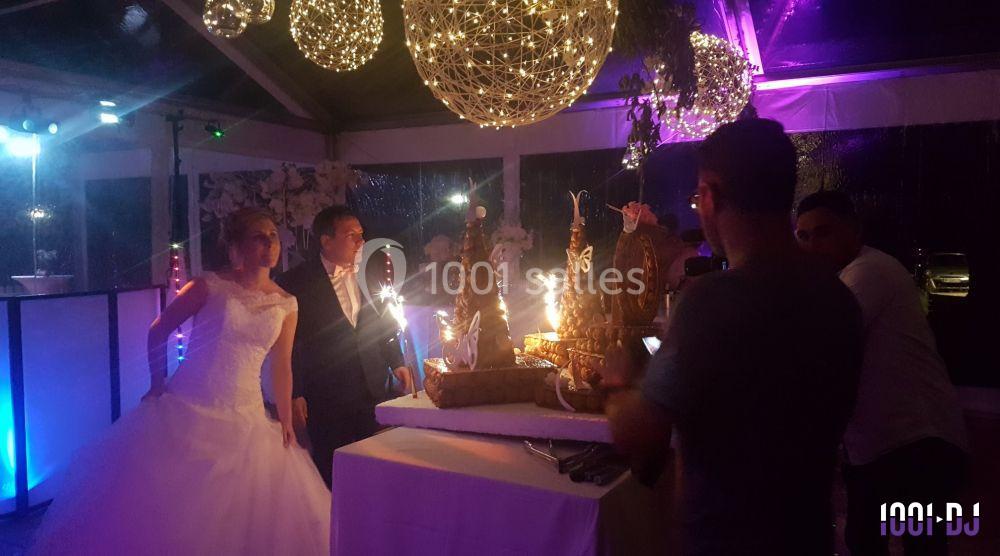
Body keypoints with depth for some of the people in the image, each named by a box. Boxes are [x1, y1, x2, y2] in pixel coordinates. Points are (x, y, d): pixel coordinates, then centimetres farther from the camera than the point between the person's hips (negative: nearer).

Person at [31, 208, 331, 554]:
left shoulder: (286, 305, 1)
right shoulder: (209, 287, -7)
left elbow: (281, 367, 7)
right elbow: (159, 331, 3)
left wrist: (285, 422, 6)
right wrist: (157, 385, 3)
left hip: (243, 423, 2)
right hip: (183, 412, -2)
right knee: (155, 508, 7)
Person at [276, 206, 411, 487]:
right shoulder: (296, 282, -8)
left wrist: (396, 362, 6)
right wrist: (294, 394, -8)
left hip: (372, 390, 4)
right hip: (326, 397, -4)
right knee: (331, 472, 7)